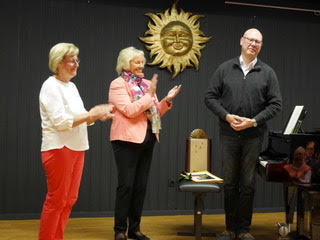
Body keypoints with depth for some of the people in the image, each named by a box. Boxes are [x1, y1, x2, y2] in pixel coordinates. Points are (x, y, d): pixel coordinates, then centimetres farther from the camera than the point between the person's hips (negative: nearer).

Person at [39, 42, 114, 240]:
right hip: (59, 149, -8)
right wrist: (92, 113, -17)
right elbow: (61, 121, -19)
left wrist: (97, 115, -3)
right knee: (56, 201, -3)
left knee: (69, 200, 10)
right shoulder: (51, 86, -10)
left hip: (76, 149, 8)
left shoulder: (71, 86, 16)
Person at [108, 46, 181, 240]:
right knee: (126, 185, -6)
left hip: (147, 140, 7)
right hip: (127, 140, -7)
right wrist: (149, 95, -17)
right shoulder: (118, 84, -6)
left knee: (141, 186, 9)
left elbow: (154, 113, 16)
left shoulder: (147, 84, 15)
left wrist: (166, 100, 1)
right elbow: (130, 110, -18)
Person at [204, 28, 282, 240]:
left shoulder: (267, 72, 5)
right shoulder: (225, 69, 6)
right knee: (230, 182, 6)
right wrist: (227, 116, -10)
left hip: (253, 135, 0)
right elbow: (210, 97, 5)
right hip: (229, 134, 1)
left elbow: (276, 104, 2)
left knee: (248, 183, 5)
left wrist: (254, 121, -11)